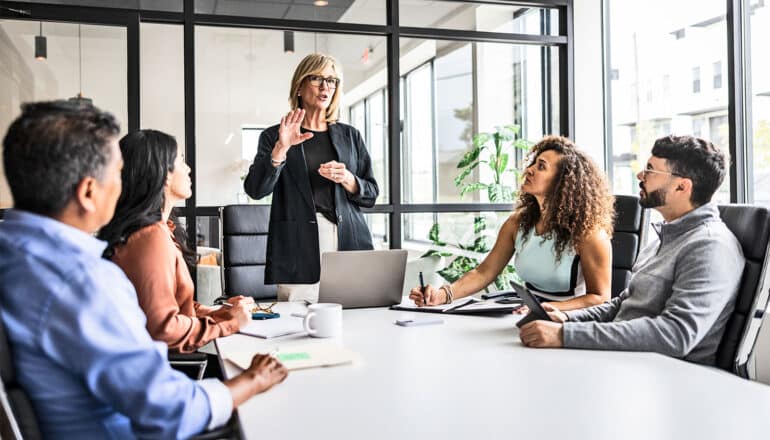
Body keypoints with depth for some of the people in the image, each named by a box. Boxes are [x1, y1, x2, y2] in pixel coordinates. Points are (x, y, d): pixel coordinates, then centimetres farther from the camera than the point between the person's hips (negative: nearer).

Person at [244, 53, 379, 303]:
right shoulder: (274, 136, 8)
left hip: (350, 244, 3)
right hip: (299, 248, -2)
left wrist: (347, 180, -6)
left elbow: (371, 195, 14)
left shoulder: (350, 136, 16)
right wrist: (281, 149, -17)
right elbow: (255, 189, -5)